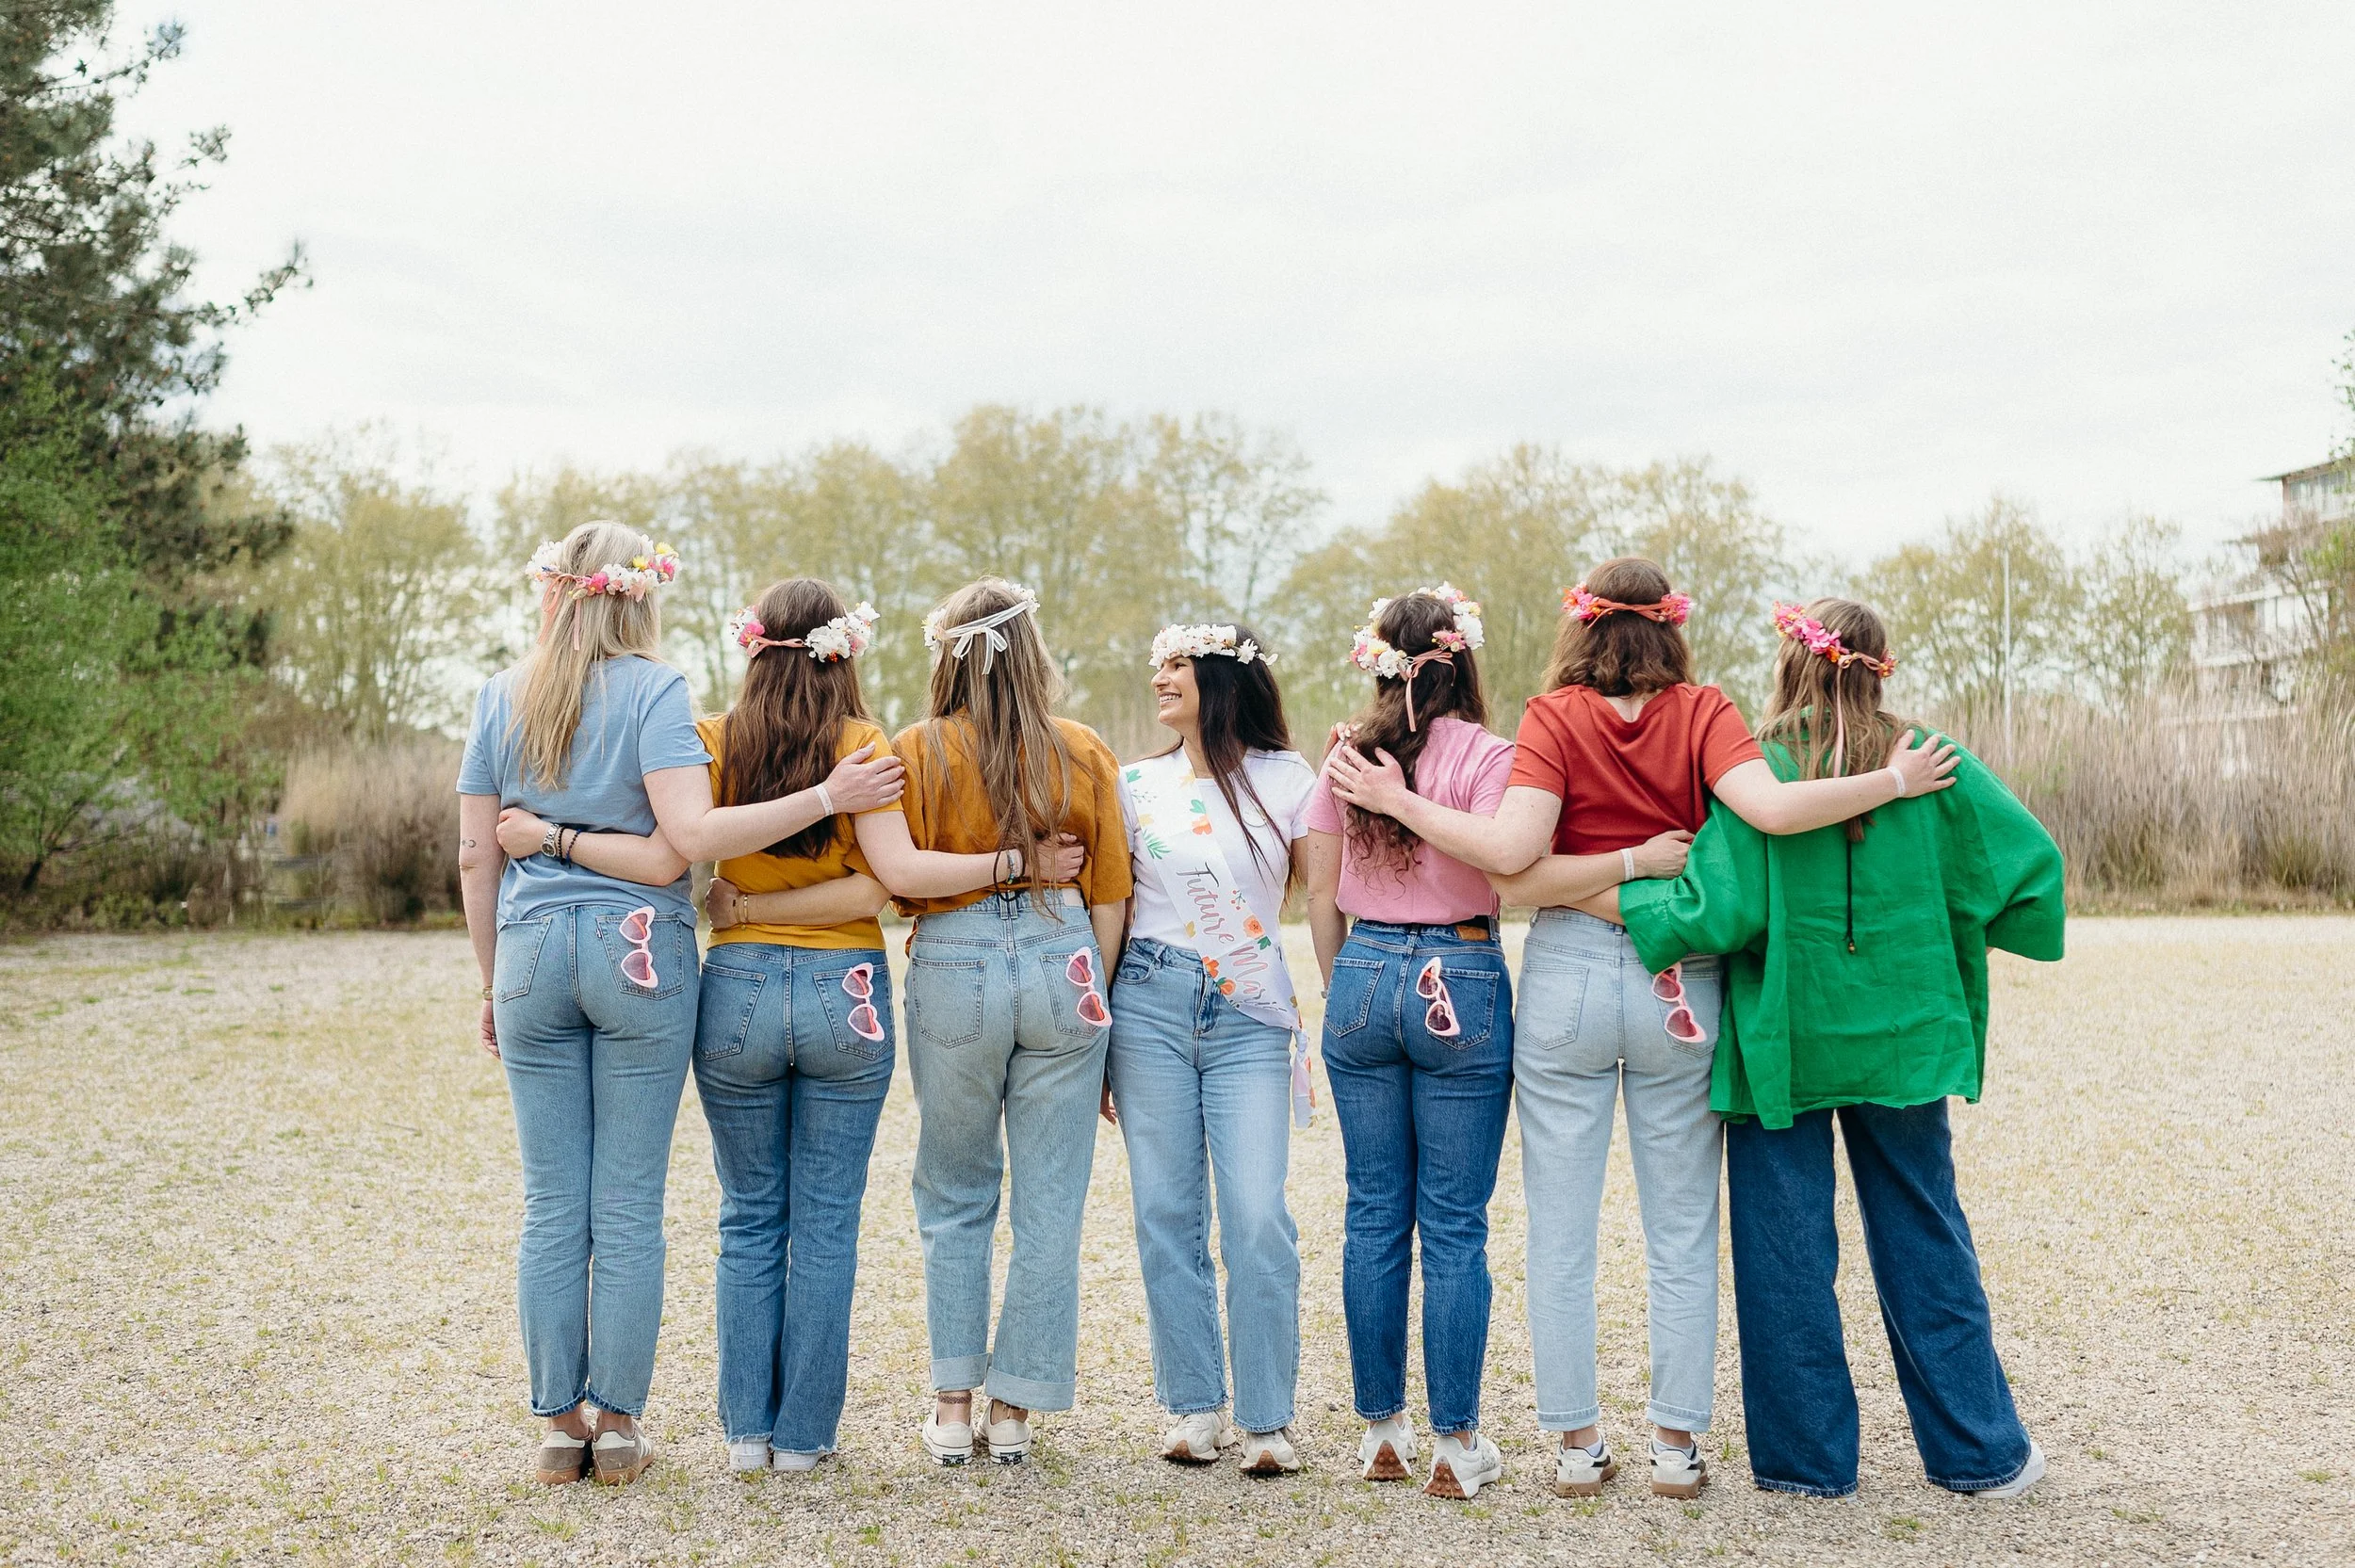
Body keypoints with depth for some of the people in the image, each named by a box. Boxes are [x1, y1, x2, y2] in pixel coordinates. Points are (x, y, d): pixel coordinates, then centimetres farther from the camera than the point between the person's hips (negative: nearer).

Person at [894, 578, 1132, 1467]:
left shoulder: (919, 752, -3)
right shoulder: (1085, 754, 2)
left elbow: (902, 891, -4)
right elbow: (1111, 902, 4)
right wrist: (1097, 1004, 13)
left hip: (954, 969, -1)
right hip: (1061, 965, 1)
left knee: (955, 1200, 15)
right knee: (1050, 1204, 9)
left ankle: (952, 1407, 18)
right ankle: (1014, 1411, 16)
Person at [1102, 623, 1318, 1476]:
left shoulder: (1286, 779, 4)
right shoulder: (1137, 784, 8)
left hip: (1251, 1019, -2)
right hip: (1151, 1003, 2)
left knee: (1258, 1219, -7)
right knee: (1166, 1212, 4)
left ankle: (1268, 1420, 5)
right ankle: (1196, 1407, 16)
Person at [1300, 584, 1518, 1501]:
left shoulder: (1346, 754, 4)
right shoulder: (1485, 754, -8)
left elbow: (1320, 895, 7)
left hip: (1363, 976, 4)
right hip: (1459, 983, -4)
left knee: (1372, 1214, 12)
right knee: (1455, 1224, 4)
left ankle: (1380, 1430, 19)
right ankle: (1455, 1444, 11)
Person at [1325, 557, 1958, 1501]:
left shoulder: (1555, 717, -5)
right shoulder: (1702, 713, -3)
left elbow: (1514, 855, -18)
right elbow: (1772, 809, -19)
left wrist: (1400, 803, -10)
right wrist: (1895, 781, -9)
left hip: (1568, 976, -1)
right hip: (1679, 983, 1)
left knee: (1560, 1229, 9)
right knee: (1682, 1233, 12)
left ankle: (1577, 1442, 15)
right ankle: (1677, 1443, 17)